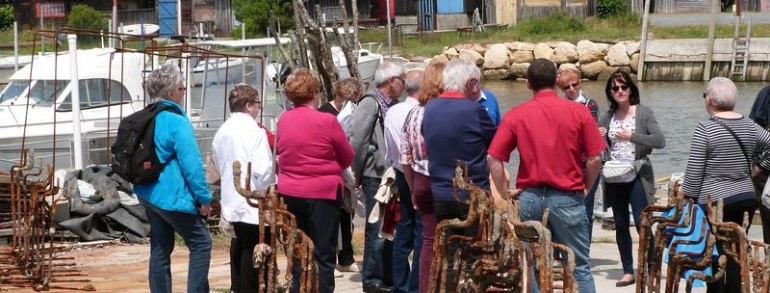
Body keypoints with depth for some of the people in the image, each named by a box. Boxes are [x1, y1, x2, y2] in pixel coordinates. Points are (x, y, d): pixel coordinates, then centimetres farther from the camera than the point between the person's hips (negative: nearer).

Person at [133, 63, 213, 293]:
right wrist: (204, 199, -11)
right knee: (201, 242, 1)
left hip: (148, 194, 9)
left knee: (160, 248, 13)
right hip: (172, 197, -9)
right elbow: (191, 164, -18)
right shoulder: (177, 121, -18)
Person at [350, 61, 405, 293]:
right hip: (376, 177, -8)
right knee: (378, 229, -3)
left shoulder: (393, 105, 12)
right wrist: (359, 173, -9)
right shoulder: (370, 103, -12)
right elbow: (357, 140, -15)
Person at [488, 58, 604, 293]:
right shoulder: (579, 112, -2)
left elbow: (494, 159, -4)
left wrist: (506, 196, 3)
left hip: (530, 197, 1)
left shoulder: (516, 115, 0)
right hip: (567, 198, -1)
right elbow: (594, 159, -4)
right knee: (579, 267, 5)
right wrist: (586, 188, 11)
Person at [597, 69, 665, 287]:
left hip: (637, 176, -5)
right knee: (621, 226, 8)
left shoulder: (643, 113, -4)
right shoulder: (608, 116, 8)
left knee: (642, 223, -10)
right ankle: (628, 272, 14)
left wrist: (632, 136, -21)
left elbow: (660, 141, -13)